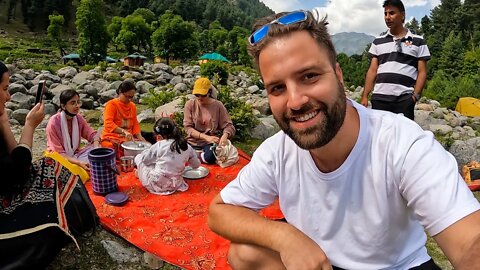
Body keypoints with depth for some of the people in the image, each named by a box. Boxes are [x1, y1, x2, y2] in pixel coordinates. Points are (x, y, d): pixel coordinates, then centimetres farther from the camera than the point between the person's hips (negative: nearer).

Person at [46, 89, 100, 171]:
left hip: (75, 155, 6)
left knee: (97, 147, -16)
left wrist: (96, 147, -26)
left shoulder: (78, 118, -5)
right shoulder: (54, 123, -21)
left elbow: (92, 134, -2)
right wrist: (79, 162, -33)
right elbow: (58, 153, -20)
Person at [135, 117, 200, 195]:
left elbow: (145, 159, 2)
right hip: (174, 185, 5)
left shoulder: (159, 145, -12)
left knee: (138, 157, 10)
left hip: (156, 184, -5)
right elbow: (196, 165, 10)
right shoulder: (187, 147, -3)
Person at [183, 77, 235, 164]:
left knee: (210, 157, -32)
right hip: (193, 141, 1)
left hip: (210, 142, -1)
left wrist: (224, 136, -28)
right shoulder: (190, 104, -3)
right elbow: (188, 128, -6)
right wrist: (206, 137, -21)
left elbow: (229, 126, -4)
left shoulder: (218, 105, -5)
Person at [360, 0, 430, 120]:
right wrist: (365, 96, 3)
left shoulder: (418, 41, 9)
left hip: (404, 99, -2)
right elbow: (372, 70, 12)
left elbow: (422, 72, 6)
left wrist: (415, 95, -7)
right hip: (379, 97, 2)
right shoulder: (378, 42, 15)